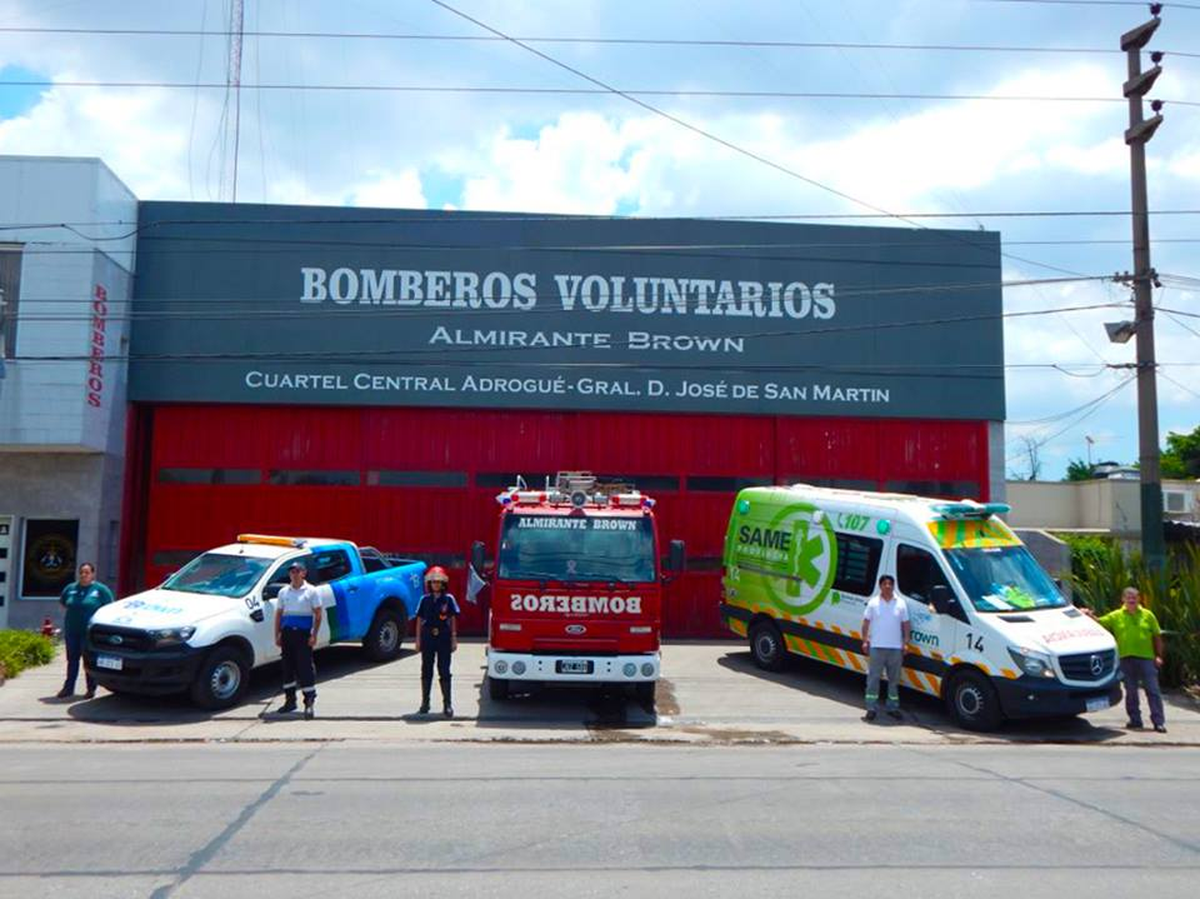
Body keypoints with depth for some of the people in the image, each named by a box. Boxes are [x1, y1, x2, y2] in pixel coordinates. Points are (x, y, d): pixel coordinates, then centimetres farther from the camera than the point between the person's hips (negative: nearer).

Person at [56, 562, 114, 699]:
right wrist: (75, 610, 12)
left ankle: (91, 689, 9)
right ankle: (68, 687, 19)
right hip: (72, 630, 4)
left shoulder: (101, 589, -2)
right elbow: (62, 603, 24)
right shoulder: (70, 588, 9)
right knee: (72, 659, 10)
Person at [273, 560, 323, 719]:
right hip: (287, 633, 4)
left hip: (303, 633, -4)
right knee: (288, 666, 9)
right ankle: (290, 700, 20)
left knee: (305, 667, -7)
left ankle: (309, 702, -5)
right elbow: (278, 614, 14)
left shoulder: (311, 591, 1)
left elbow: (318, 614, -2)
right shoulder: (284, 592, 12)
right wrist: (277, 634, 6)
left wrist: (314, 635, -10)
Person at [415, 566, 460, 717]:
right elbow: (419, 620, 8)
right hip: (428, 637, 2)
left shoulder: (448, 599, 1)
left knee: (444, 671, -1)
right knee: (426, 671, 9)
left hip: (443, 638, -2)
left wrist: (454, 638, -1)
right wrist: (418, 639, 4)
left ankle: (447, 704, 3)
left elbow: (453, 620, 3)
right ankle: (425, 703, 18)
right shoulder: (425, 600, 5)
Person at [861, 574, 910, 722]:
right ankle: (871, 709, 2)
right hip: (876, 647, -2)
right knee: (873, 678, -2)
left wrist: (906, 642, 1)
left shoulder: (901, 603, 5)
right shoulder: (873, 603, 1)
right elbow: (866, 623, 3)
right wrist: (865, 640, -3)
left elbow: (905, 624, 8)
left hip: (896, 648, 2)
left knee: (894, 679, 11)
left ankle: (893, 707, 22)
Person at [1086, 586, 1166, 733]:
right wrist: (1090, 615, -13)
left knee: (1153, 690, -1)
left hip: (1146, 657, -1)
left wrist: (1158, 655, 2)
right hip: (1126, 659, 1)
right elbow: (1100, 623, 6)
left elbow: (1157, 636, 8)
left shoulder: (1147, 615, 5)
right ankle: (1135, 721, 16)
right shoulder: (1116, 616, 6)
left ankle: (1159, 722, 3)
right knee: (1131, 692, 7)